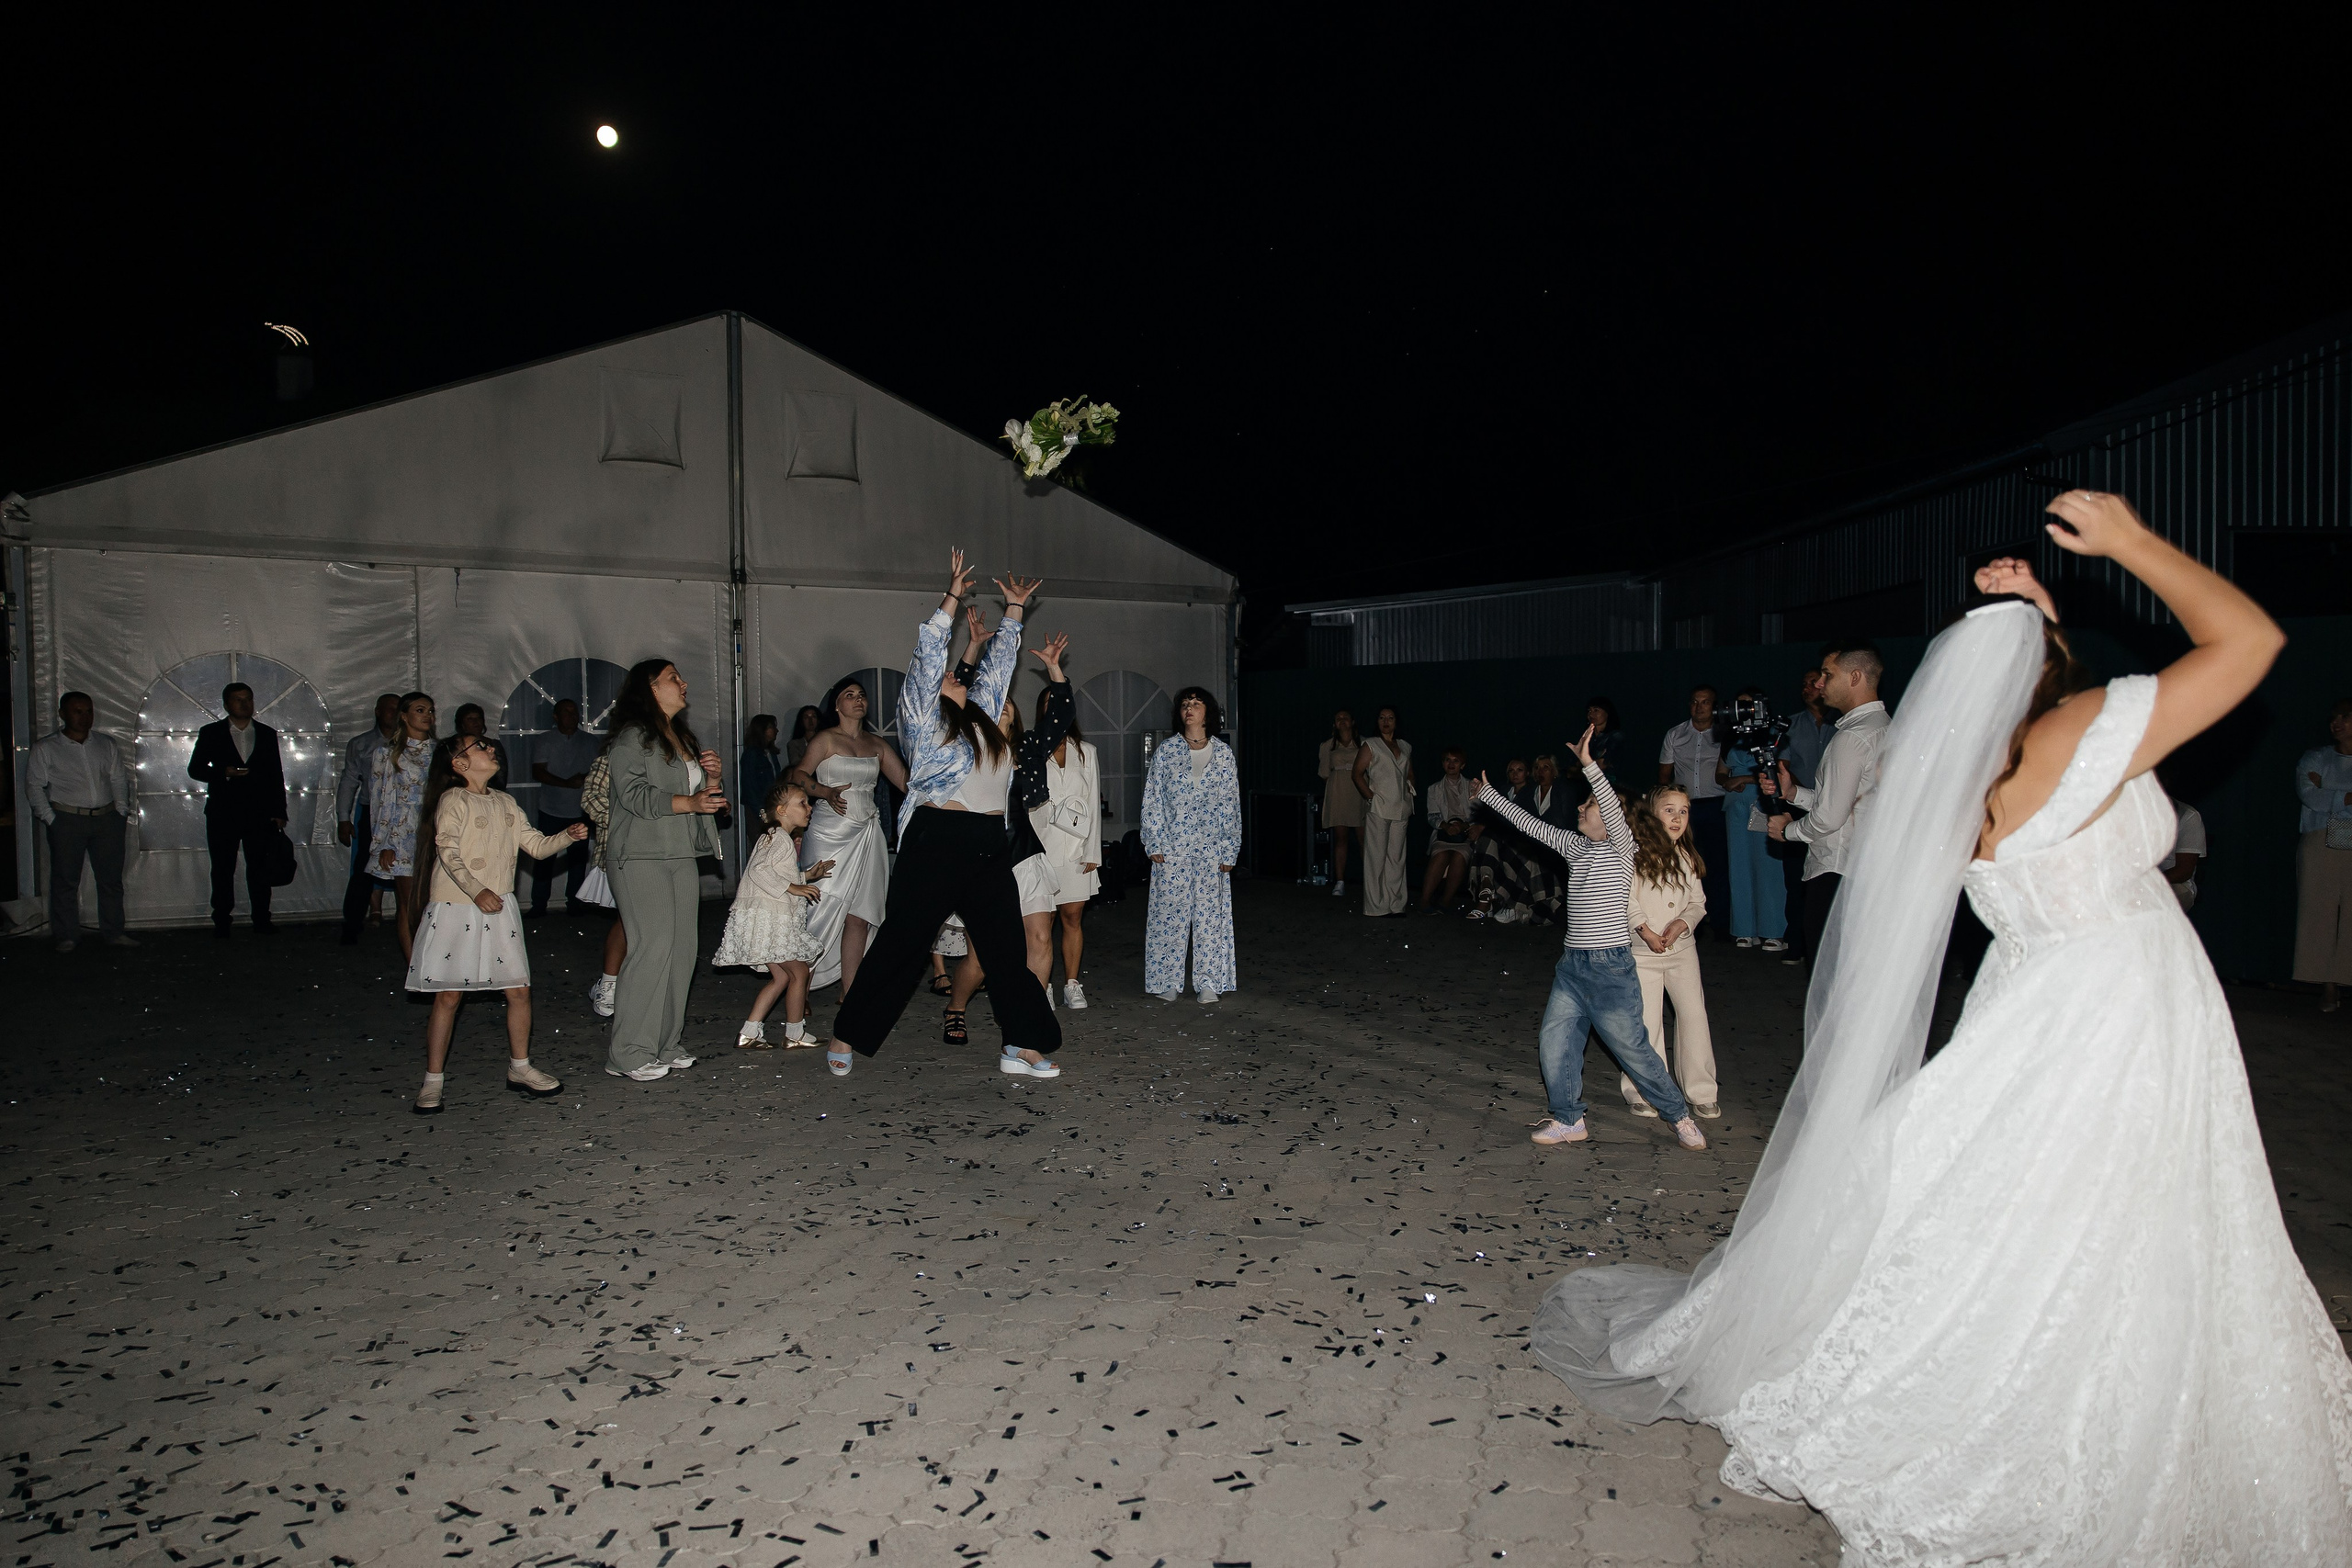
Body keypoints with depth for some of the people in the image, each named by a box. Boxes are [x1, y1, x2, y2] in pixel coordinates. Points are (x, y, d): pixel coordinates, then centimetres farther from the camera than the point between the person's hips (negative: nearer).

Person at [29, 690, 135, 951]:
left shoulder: (106, 744, 12)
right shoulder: (45, 748, 3)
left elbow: (119, 779, 16)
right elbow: (34, 785, 3)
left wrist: (121, 810, 6)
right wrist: (49, 818, -4)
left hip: (107, 819, 3)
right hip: (67, 820, -3)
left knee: (111, 878, 4)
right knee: (65, 880, 1)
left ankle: (113, 932, 12)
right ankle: (66, 936, 9)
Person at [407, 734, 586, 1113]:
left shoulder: (505, 803, 13)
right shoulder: (453, 800, -6)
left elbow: (536, 846, 13)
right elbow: (448, 852, -16)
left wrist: (568, 836, -5)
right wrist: (477, 891, -27)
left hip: (498, 909, 6)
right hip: (455, 909, -6)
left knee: (519, 990, 4)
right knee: (448, 996, -1)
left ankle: (519, 1068, 20)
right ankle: (432, 1081, 10)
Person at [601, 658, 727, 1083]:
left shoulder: (683, 738, 22)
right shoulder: (632, 736, -4)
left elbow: (705, 796, 25)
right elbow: (634, 794, -15)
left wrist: (714, 778, 4)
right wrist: (690, 802, -23)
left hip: (682, 856, 8)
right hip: (641, 856, -8)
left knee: (682, 949, 3)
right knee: (653, 947, -13)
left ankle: (666, 1044, 10)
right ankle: (627, 1053, -7)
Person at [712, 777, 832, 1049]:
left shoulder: (773, 838, 20)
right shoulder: (780, 838, -12)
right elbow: (758, 870, -25)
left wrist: (807, 876, 20)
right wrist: (793, 887, -23)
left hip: (774, 921, 11)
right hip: (768, 918, -11)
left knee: (781, 976, 12)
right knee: (799, 972, -2)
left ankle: (748, 1033, 11)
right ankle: (795, 1034, 7)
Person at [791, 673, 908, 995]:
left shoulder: (877, 744, 15)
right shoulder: (826, 739, 2)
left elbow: (907, 781, 11)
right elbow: (799, 775, -6)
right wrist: (827, 792, -21)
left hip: (866, 833, 5)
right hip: (830, 832, -4)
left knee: (860, 916, 1)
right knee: (825, 911, -6)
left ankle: (849, 990, 9)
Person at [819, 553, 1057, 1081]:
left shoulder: (982, 715, 18)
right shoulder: (924, 716, 2)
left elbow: (999, 662, 27)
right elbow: (927, 656, -7)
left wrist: (1015, 608, 30)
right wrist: (952, 596, -8)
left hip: (990, 848, 6)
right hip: (936, 843, -6)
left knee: (1007, 946, 5)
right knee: (901, 942, 0)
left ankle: (1024, 1046, 10)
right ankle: (845, 1038, 12)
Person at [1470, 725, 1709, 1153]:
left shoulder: (1622, 846, -7)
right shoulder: (1576, 848, 11)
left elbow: (1614, 809, -26)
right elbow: (1530, 824, 15)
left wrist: (1589, 764, -36)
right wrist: (1488, 793, 17)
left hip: (1612, 966, -7)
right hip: (1572, 963, 7)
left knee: (1631, 1047, 1)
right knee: (1553, 1041, 3)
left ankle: (1680, 1115, 19)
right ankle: (1569, 1120, 17)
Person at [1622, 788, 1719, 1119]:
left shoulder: (1686, 857, 9)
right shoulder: (1633, 853, -9)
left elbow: (1698, 902, 8)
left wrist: (1683, 923, -10)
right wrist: (1646, 931, -17)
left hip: (1682, 949, 4)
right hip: (1641, 952, -4)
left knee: (1694, 1015, 0)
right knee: (1645, 1021, -3)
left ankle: (1701, 1093, 11)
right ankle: (1643, 1092, 12)